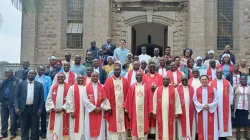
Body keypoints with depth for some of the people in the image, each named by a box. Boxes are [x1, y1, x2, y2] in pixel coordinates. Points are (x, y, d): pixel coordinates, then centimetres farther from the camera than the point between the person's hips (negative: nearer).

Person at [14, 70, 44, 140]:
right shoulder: (21, 84, 7)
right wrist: (16, 107, -8)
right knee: (24, 128, 8)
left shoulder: (39, 85, 5)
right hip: (23, 108, 1)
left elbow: (42, 98, 3)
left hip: (35, 109, 0)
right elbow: (16, 96, 3)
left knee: (35, 128, 5)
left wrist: (40, 109, -6)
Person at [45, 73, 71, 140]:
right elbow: (49, 99, 4)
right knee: (53, 128, 5)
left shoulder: (68, 87, -2)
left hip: (64, 112, -2)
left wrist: (62, 108, -13)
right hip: (54, 112, 2)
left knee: (63, 128, 3)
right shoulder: (53, 87, 6)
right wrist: (53, 108, -8)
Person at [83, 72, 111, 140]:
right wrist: (94, 108, -12)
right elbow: (85, 100, -8)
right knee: (90, 129, 2)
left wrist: (101, 108, -10)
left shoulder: (102, 87, 7)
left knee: (100, 130, 3)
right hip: (90, 111, -2)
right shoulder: (86, 87, -1)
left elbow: (105, 99, 3)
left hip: (100, 112, 2)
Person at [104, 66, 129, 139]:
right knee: (112, 126, 3)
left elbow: (128, 95, 4)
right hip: (112, 108, -2)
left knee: (123, 126, 8)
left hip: (122, 107, 2)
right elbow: (106, 95, -5)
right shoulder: (108, 81, -1)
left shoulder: (125, 81, 5)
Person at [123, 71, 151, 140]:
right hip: (134, 111, 0)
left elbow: (149, 99, 2)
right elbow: (128, 99, 1)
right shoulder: (132, 87, 1)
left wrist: (149, 111, -1)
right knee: (134, 128, 6)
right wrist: (128, 111, -2)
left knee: (144, 127, 7)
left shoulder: (146, 87, 2)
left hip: (144, 111, 0)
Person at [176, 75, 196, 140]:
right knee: (182, 124, 1)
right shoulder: (178, 89, 2)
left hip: (190, 109, 2)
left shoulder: (192, 88, 9)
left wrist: (195, 108, 0)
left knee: (190, 124, 5)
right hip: (181, 109, -2)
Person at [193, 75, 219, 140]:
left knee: (211, 127, 1)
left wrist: (209, 106, -16)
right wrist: (202, 106, -14)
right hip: (201, 112, 1)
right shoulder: (197, 90, 5)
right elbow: (195, 100, 0)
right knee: (202, 127, 4)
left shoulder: (213, 89, 4)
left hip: (211, 111, -1)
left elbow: (216, 100, -1)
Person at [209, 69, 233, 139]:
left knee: (225, 119, 4)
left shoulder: (227, 82, 5)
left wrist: (230, 102, 2)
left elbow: (231, 93, 8)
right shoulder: (211, 83, 2)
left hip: (225, 105, 1)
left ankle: (224, 135, 13)